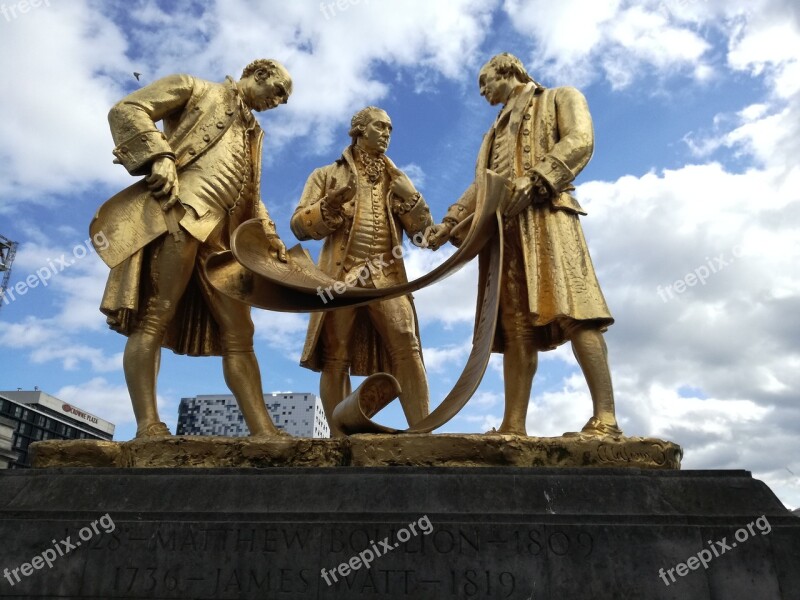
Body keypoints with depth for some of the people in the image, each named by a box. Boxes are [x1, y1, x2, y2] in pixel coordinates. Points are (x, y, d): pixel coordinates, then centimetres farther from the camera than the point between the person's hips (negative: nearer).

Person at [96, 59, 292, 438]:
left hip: (225, 234, 7)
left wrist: (268, 235, 12)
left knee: (238, 332, -1)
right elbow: (127, 110, 3)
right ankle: (148, 426, -15)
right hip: (182, 211, -7)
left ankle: (264, 432, -3)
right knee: (154, 319, -13)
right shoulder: (195, 89, 15)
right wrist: (159, 158, -13)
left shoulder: (253, 132, 32)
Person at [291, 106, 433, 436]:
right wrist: (331, 205, -12)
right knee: (335, 359, -3)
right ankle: (338, 438, 4)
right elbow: (299, 226, 6)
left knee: (407, 351, -14)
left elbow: (423, 230, 14)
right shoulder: (327, 175, 16)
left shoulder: (397, 179, 23)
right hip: (342, 275, -1)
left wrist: (406, 194, -3)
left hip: (388, 276, 1)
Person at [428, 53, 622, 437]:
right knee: (516, 325, -3)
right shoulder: (497, 130, 34)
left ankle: (604, 419, -22)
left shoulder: (560, 98, 18)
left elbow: (580, 142, -2)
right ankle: (513, 425, -7)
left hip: (546, 215, -6)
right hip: (504, 226, 6)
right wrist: (449, 223, 8)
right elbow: (480, 185, 23)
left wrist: (534, 180, -16)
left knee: (571, 310, -19)